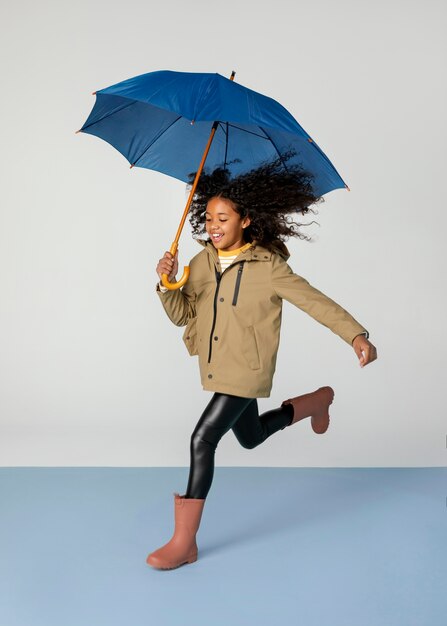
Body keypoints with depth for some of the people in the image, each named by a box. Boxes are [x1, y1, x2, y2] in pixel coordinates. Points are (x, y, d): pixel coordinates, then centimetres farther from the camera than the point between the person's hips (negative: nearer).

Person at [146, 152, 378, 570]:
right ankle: (319, 400, 53)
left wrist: (356, 335, -23)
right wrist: (167, 283, -18)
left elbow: (314, 301, -14)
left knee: (203, 438, -17)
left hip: (247, 369, -7)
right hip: (217, 368, 7)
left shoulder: (268, 267, -14)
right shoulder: (202, 263, 1)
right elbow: (181, 314, 2)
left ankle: (184, 543, -7)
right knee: (250, 438, 27)